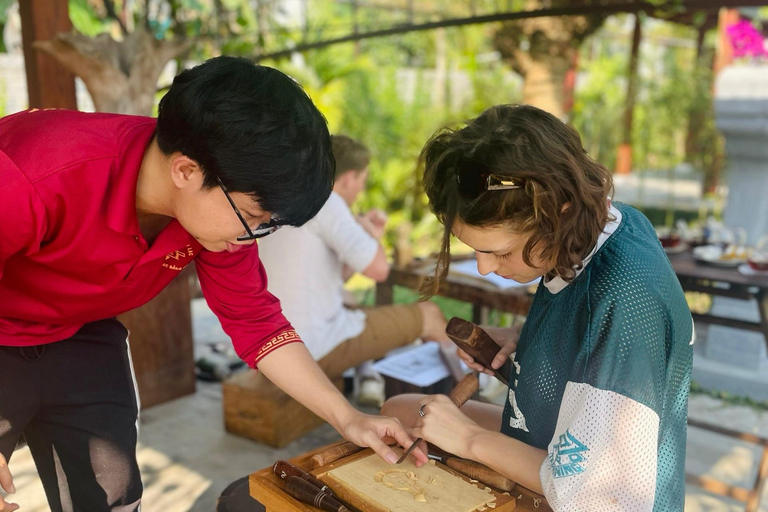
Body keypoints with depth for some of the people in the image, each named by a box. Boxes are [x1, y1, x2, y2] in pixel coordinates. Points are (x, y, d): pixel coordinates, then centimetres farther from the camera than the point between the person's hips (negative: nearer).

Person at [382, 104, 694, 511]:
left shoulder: (624, 301, -36)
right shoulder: (598, 222, -10)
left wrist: (472, 439, -21)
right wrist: (523, 343, -9)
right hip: (539, 438, 8)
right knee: (397, 411, 16)